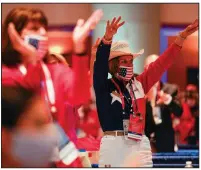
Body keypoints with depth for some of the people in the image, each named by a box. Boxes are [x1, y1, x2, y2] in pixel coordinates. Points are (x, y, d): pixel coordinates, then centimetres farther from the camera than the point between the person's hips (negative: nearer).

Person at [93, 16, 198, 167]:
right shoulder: (104, 87, 2)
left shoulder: (138, 84, 14)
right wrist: (108, 38, -33)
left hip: (140, 145, 4)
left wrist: (182, 37, 9)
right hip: (113, 145, -4)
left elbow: (161, 64, 14)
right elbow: (100, 64, -15)